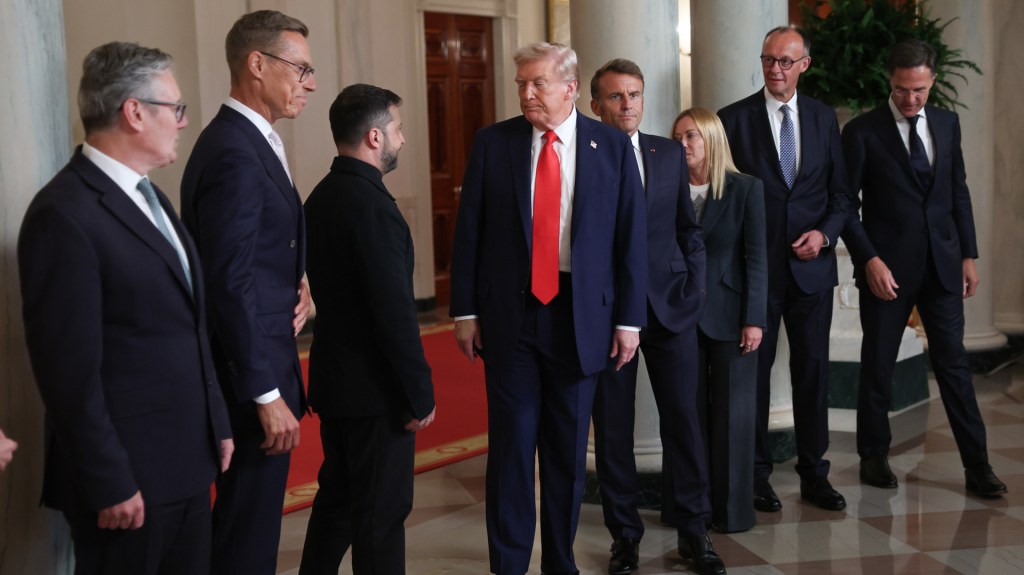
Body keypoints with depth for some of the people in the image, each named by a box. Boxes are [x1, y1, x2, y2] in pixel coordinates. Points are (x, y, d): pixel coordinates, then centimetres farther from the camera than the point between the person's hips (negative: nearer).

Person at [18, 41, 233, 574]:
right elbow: (70, 371, -19)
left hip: (188, 462, 8)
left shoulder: (148, 195, 12)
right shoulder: (65, 214, -16)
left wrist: (217, 422, 14)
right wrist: (109, 484, -17)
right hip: (127, 473, -8)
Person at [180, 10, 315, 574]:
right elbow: (231, 284, -23)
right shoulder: (235, 154, -20)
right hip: (250, 375, -10)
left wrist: (293, 285, 0)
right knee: (250, 524, 2)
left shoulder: (248, 141, 11)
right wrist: (266, 394, -21)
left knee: (251, 511, 20)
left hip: (258, 359, 10)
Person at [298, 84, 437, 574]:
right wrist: (421, 394, -15)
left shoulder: (322, 196, 8)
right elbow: (395, 313, -23)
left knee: (337, 498, 20)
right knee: (382, 513, 2)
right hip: (374, 388, -9)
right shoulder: (372, 206, -21)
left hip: (334, 380, 9)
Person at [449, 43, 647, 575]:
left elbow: (631, 237, 1)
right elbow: (468, 231, 2)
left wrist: (629, 318, -2)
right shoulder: (493, 142, 2)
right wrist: (465, 310, -1)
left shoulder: (612, 146, 1)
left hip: (581, 314, 0)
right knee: (511, 442, 3)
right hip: (509, 312, 0)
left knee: (568, 448, 10)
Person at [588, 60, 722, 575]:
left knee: (683, 417, 5)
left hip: (670, 305, 3)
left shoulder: (670, 153, 9)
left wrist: (693, 290, 4)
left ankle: (693, 531, 18)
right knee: (612, 426, 6)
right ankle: (625, 534, 20)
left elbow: (688, 228, 13)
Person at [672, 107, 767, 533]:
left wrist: (753, 318, -10)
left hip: (729, 314, -2)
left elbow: (756, 256, -6)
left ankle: (733, 508, 13)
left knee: (731, 412, 4)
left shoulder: (746, 189, -2)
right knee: (690, 410, 7)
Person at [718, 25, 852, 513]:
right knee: (754, 368, 4)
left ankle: (814, 473, 18)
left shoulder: (823, 118, 8)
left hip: (811, 265, 3)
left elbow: (840, 191, 11)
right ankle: (756, 473, 15)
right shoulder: (734, 118, -1)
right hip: (756, 265, -2)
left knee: (813, 369, 7)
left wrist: (825, 233, -7)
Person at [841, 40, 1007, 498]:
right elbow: (846, 204, -6)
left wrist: (968, 254, 7)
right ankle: (874, 456, 23)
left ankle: (977, 466, 10)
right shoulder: (862, 132, -6)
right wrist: (869, 260, -14)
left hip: (942, 265, 3)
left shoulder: (947, 124, 8)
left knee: (954, 365, 5)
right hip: (887, 268, -3)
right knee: (878, 367, 7)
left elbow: (959, 192, 12)